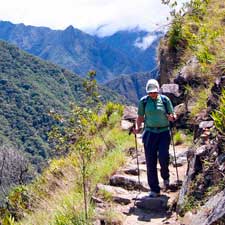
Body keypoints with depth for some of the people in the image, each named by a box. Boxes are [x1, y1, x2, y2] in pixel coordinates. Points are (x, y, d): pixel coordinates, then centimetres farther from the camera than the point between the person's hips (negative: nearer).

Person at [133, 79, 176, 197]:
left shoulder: (165, 100, 2)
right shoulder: (143, 101, 4)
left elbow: (172, 115, 7)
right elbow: (140, 117, 12)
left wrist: (172, 117, -16)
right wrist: (137, 128, -5)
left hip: (164, 132, -1)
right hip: (150, 133, 1)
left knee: (163, 157, -14)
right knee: (150, 162, -1)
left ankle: (165, 176, 21)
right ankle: (154, 190, 9)